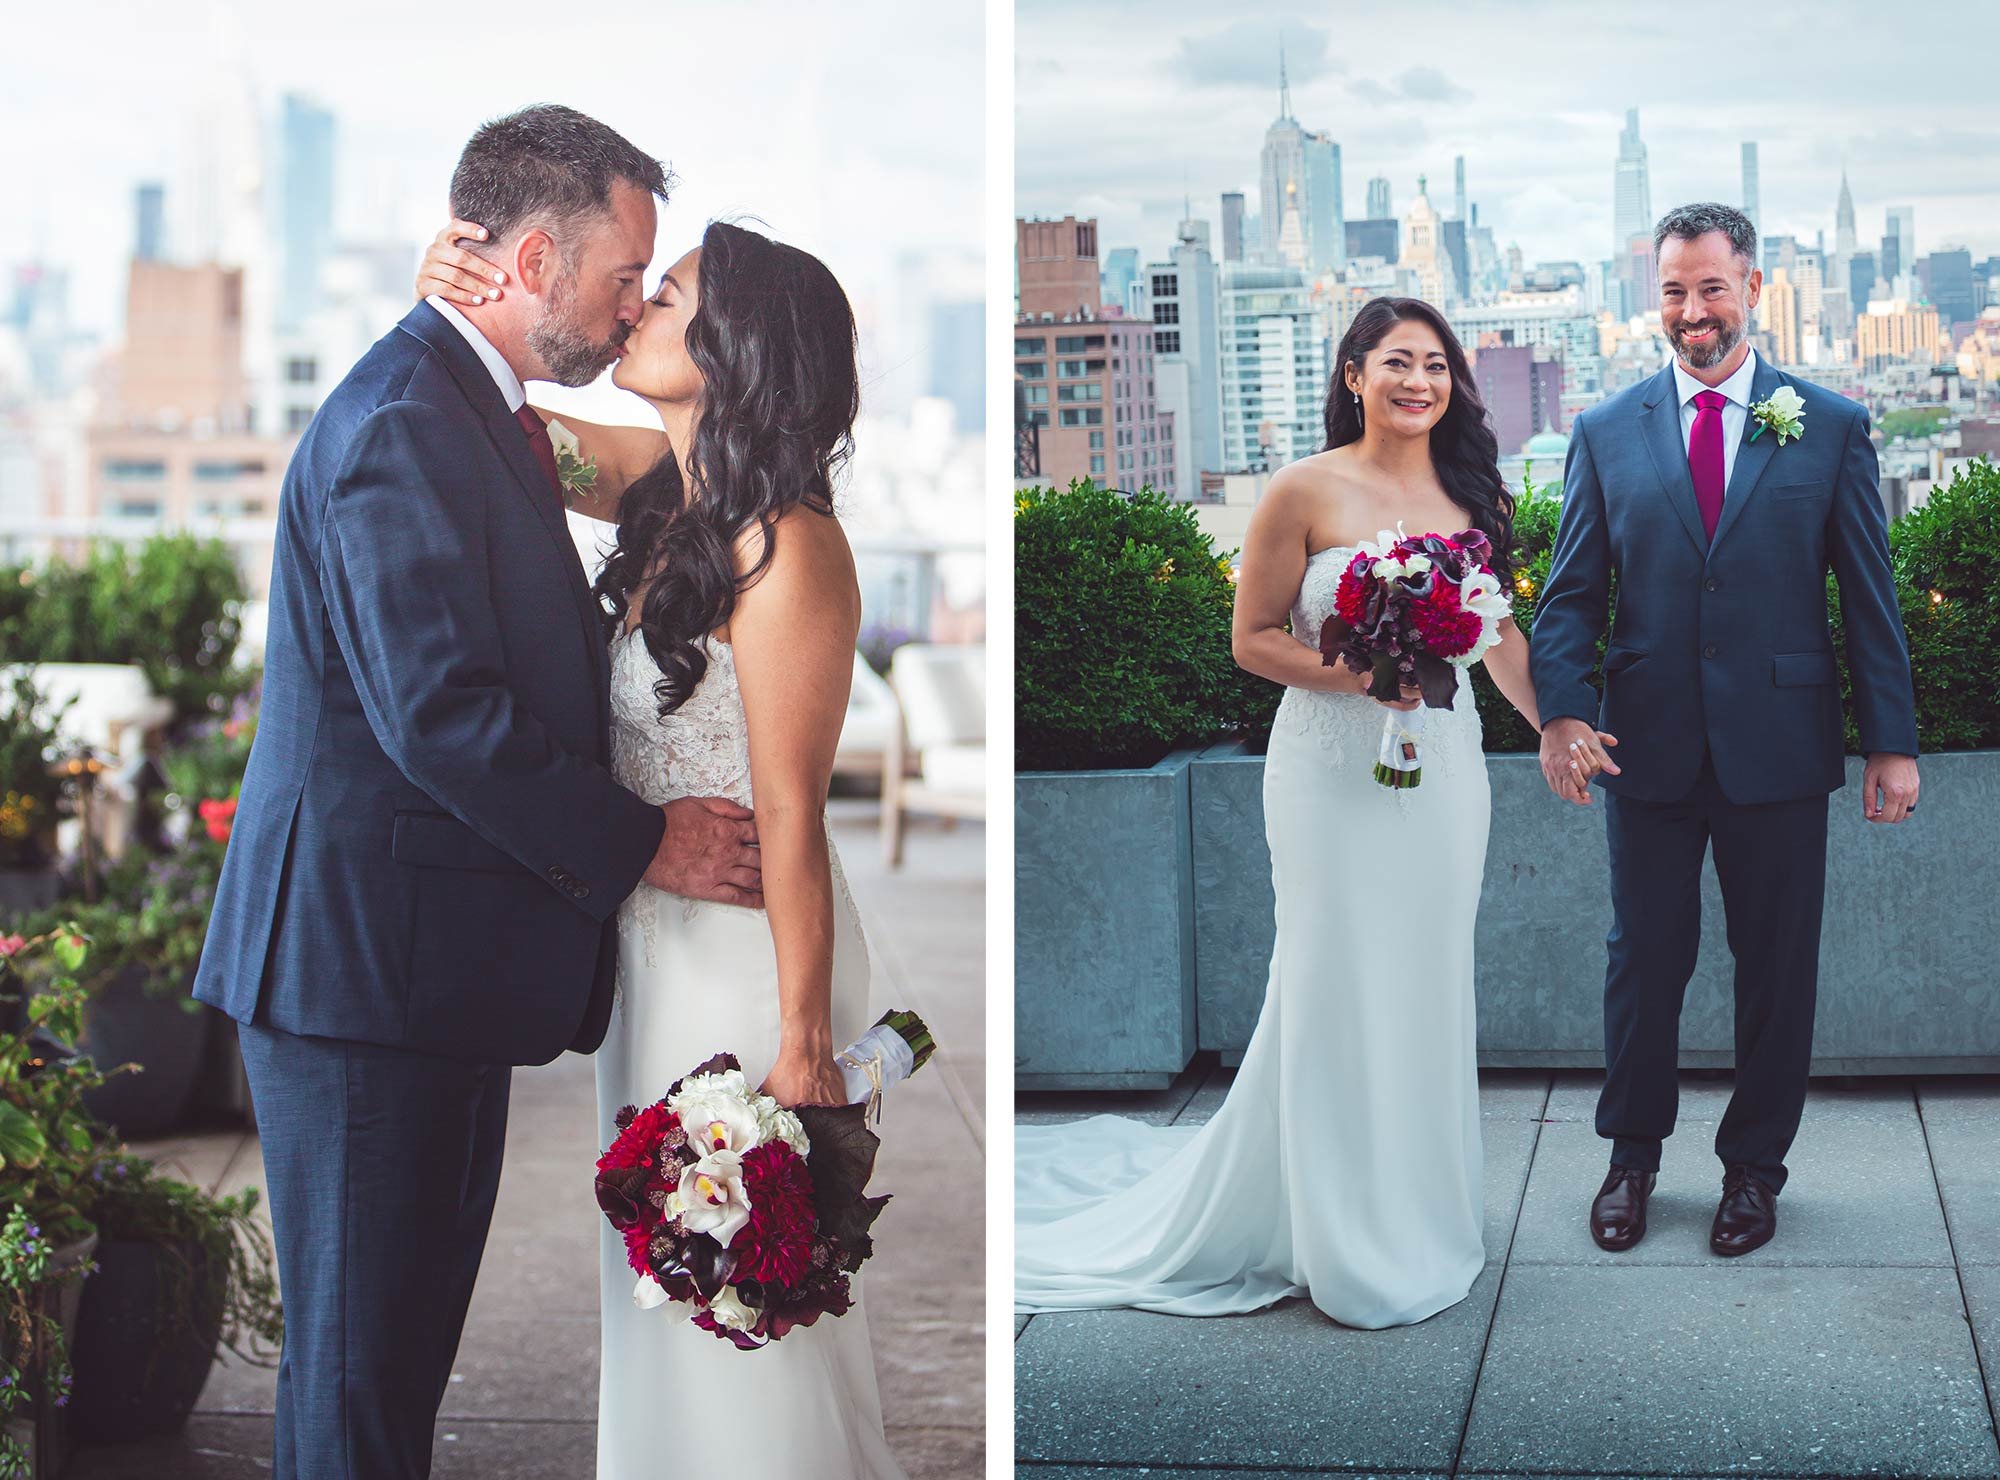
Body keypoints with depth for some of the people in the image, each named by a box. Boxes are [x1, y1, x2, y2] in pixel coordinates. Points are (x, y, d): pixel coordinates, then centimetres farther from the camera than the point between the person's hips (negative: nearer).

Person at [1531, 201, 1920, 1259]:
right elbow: (1572, 594, 4)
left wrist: (1891, 739, -2)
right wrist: (1560, 710, -12)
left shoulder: (1831, 426, 2)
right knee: (1644, 962, 10)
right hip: (1649, 745, 1)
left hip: (1779, 746, -1)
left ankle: (1754, 1166, 25)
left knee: (1777, 970, 8)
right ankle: (1632, 1156, 27)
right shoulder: (1606, 434, 5)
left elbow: (1869, 596, 2)